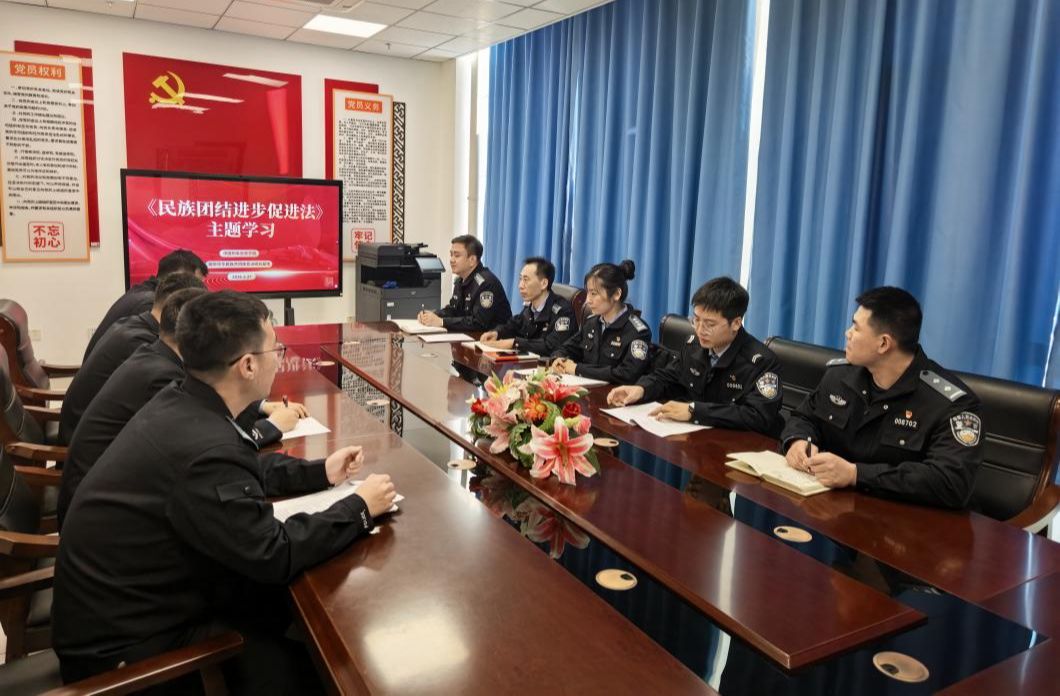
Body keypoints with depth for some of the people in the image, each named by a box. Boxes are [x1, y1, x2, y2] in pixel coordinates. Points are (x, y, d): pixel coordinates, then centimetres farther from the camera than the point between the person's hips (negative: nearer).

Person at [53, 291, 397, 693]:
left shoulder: (180, 403, -4)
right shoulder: (202, 448, -33)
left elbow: (244, 471, 14)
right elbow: (273, 555, -25)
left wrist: (320, 472, 9)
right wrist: (360, 508, -14)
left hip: (125, 602, 8)